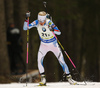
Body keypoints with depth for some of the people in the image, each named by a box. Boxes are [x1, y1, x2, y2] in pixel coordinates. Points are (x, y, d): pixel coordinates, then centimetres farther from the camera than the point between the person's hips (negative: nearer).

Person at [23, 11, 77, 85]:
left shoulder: (49, 23, -25)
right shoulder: (36, 23, -16)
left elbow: (59, 33, -27)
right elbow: (25, 28, -15)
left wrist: (53, 30, -47)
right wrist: (26, 19, -29)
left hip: (53, 44, -2)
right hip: (44, 45, 2)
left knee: (61, 61, -4)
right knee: (39, 60, -19)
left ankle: (69, 78, 9)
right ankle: (43, 79, -11)